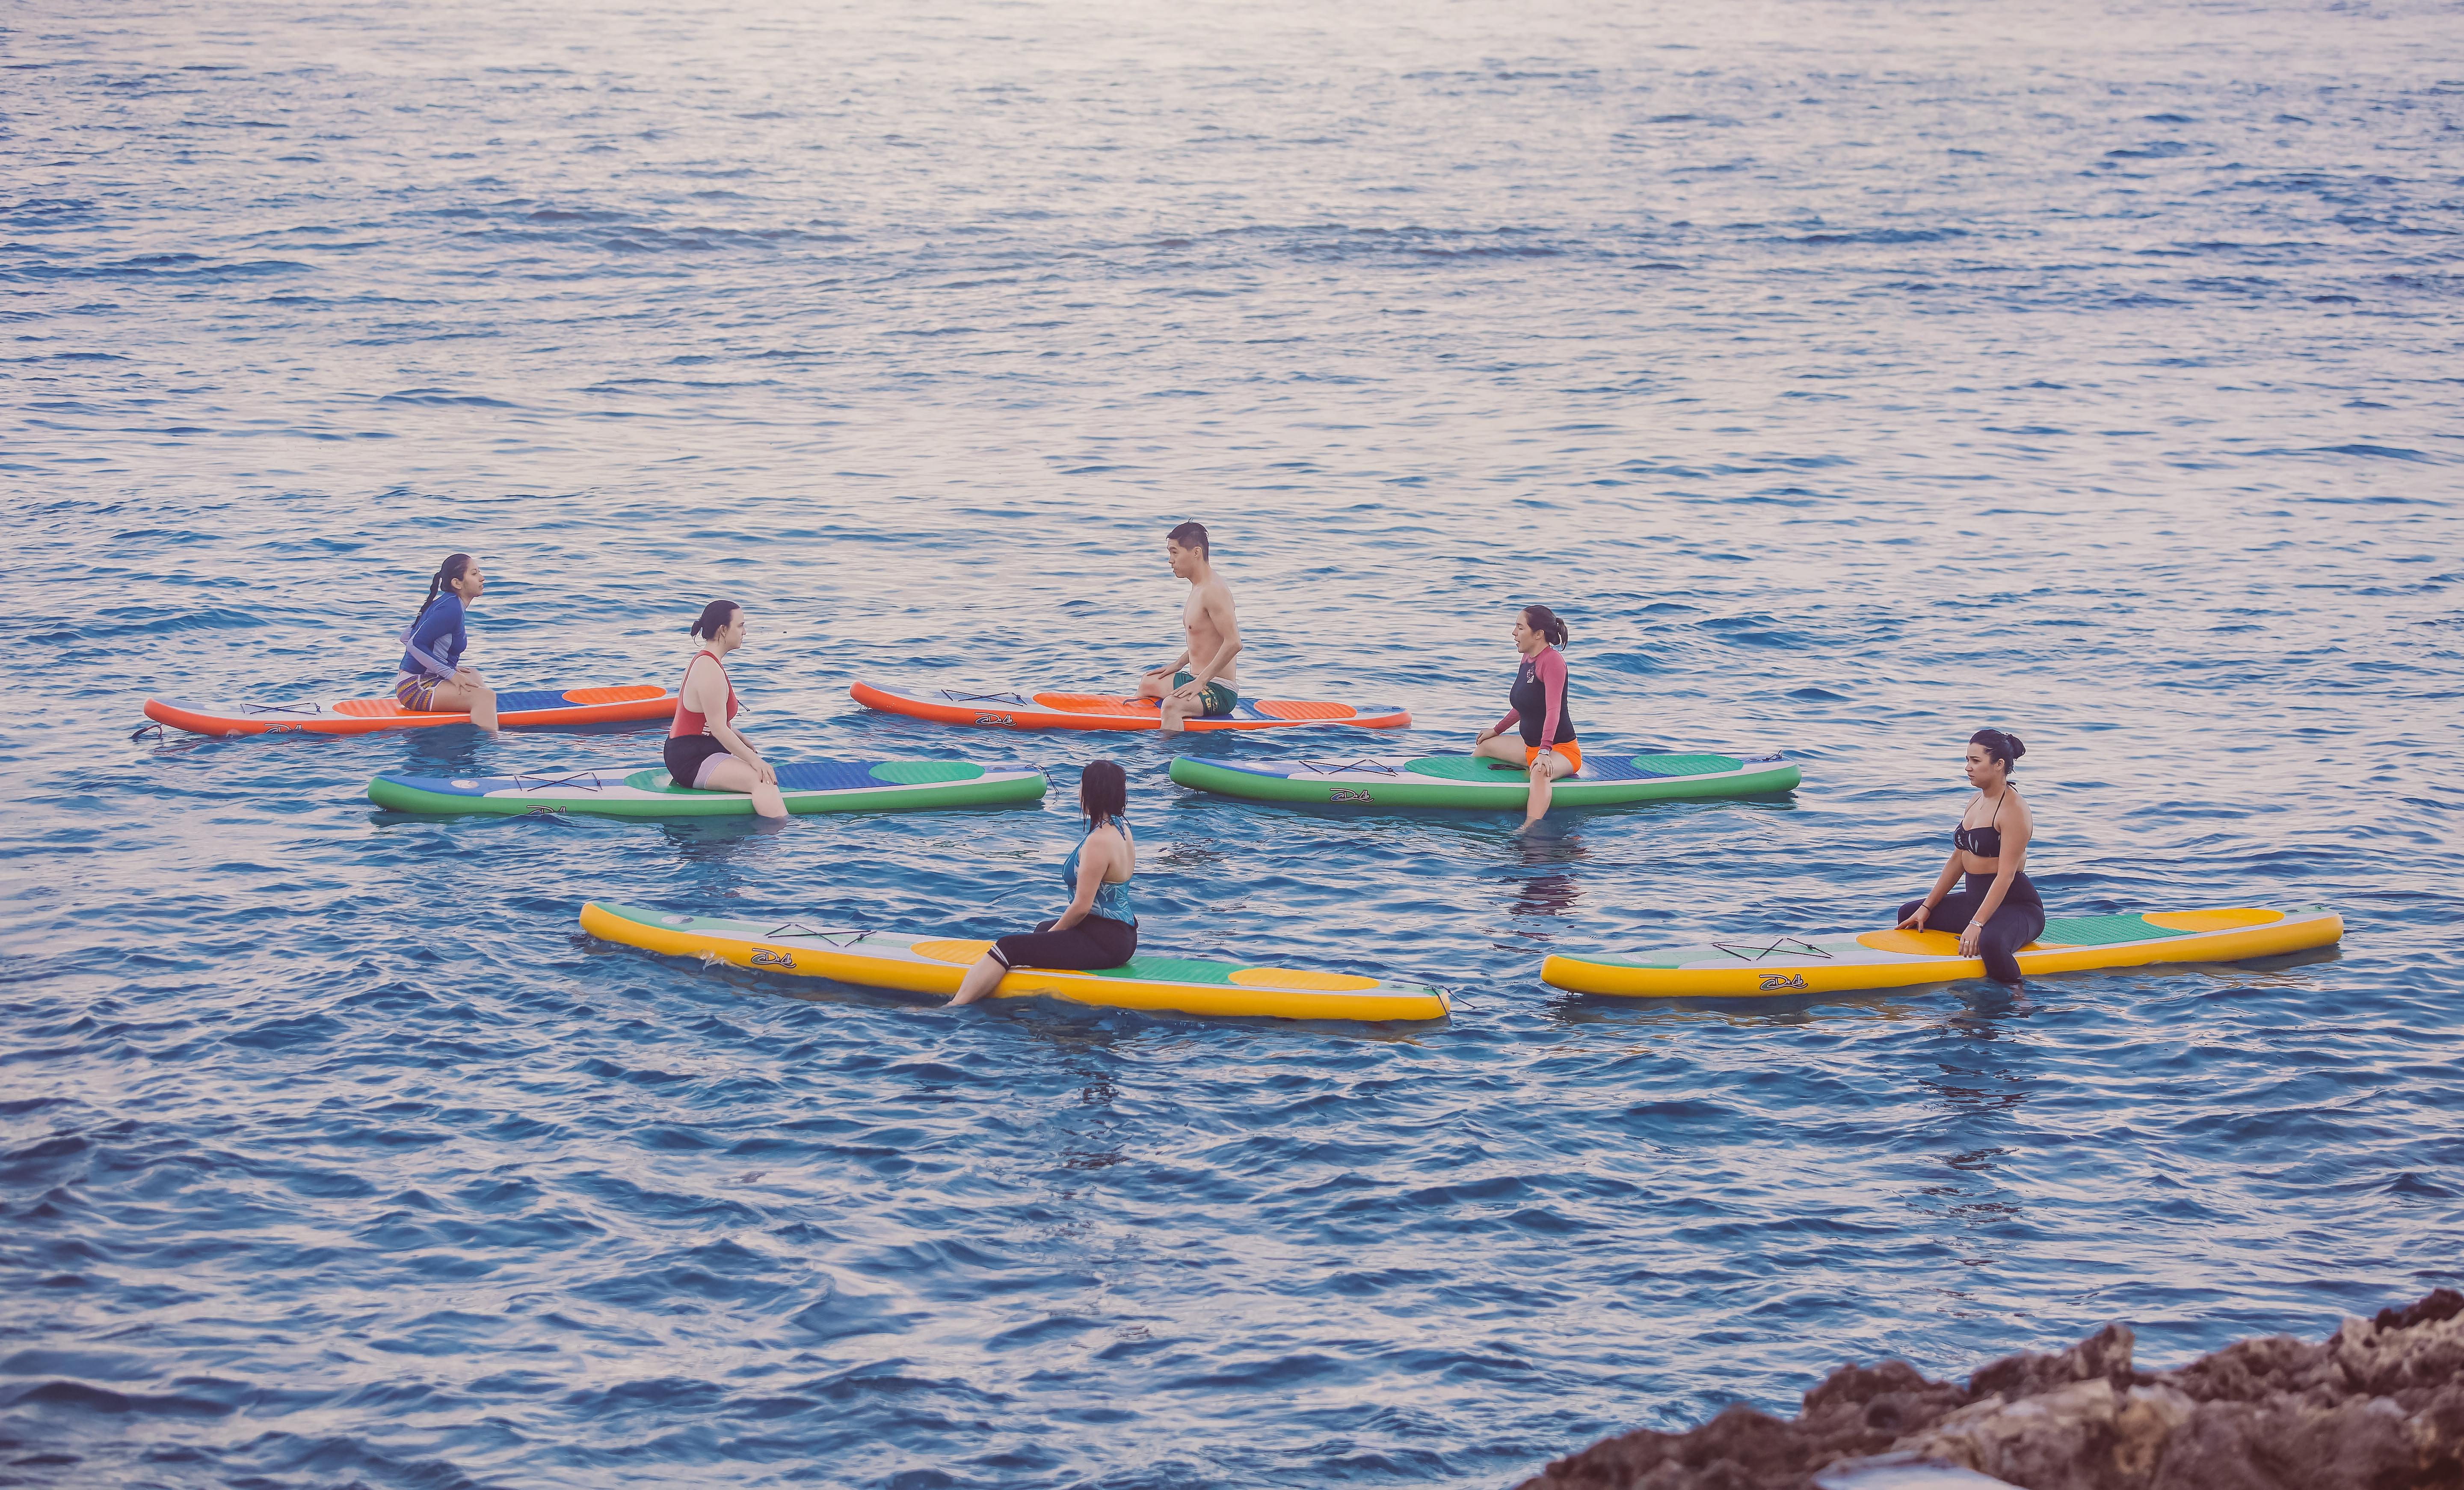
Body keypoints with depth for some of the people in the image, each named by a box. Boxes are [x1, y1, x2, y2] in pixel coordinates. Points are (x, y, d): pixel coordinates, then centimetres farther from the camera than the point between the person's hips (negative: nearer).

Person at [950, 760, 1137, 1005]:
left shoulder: (1098, 842, -24)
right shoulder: (1121, 829, 7)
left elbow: (1082, 907, -22)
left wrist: (1053, 934, -4)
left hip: (1103, 944, -11)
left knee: (1007, 948, -15)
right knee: (1042, 928, 36)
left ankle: (951, 1009, -22)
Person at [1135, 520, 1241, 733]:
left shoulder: (1213, 591, -20)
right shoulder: (1199, 588, 12)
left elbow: (1233, 643, -28)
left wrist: (1200, 682, -26)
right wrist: (1178, 665, 22)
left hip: (1221, 691, -12)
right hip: (1199, 681, 12)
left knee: (1172, 705, -38)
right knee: (1148, 684, 32)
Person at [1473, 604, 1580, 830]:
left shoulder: (1552, 660, -20)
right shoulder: (1528, 658, 8)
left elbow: (1553, 709, -30)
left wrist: (1544, 752, -40)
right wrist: (1498, 730, 32)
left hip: (1561, 750, -11)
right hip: (1531, 744, 11)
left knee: (1540, 772, -43)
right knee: (1484, 746, 23)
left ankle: (1530, 828, -63)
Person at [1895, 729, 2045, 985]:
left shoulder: (2013, 809, -18)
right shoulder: (1977, 801, 11)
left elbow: (2006, 876, -24)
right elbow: (1959, 859, 16)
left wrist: (1977, 925, -31)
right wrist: (1927, 908, 11)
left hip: (2017, 905, -10)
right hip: (1976, 900, 10)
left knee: (1990, 942, -42)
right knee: (1909, 914, 19)